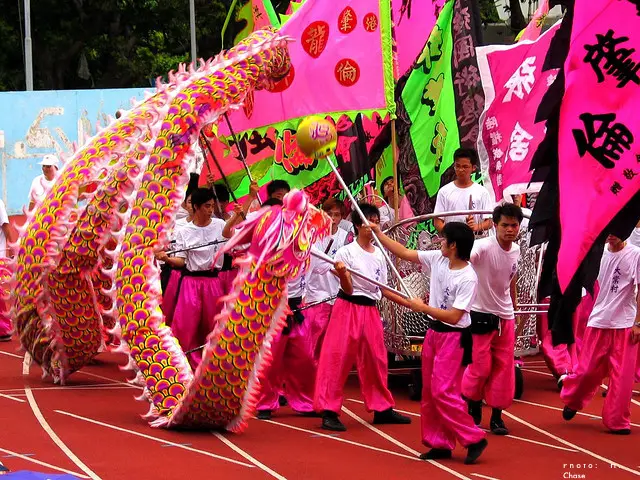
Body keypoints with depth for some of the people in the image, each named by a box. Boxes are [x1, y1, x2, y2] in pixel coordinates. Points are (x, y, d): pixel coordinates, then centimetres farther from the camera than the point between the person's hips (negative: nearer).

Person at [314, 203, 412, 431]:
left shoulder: (379, 255, 9)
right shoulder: (346, 252, -8)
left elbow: (384, 290, 14)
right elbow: (348, 290, -10)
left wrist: (409, 303, 9)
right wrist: (342, 274, -30)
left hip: (370, 311, 6)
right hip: (348, 309, -6)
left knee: (376, 360, 11)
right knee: (338, 358, -7)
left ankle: (382, 408, 22)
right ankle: (329, 412, -6)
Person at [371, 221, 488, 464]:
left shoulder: (468, 278, -21)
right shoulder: (437, 259, 1)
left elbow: (453, 317, -22)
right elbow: (405, 253, 11)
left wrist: (422, 308, -16)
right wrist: (378, 233, 9)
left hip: (454, 337, -8)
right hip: (434, 333, 8)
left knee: (443, 391, -13)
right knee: (429, 392, 10)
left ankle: (474, 439, -4)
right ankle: (440, 444, 18)